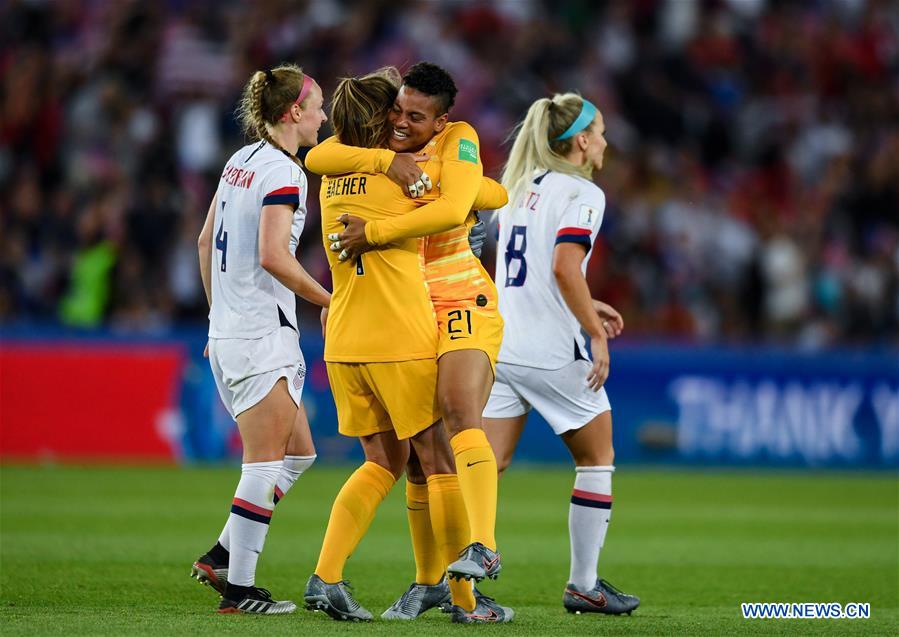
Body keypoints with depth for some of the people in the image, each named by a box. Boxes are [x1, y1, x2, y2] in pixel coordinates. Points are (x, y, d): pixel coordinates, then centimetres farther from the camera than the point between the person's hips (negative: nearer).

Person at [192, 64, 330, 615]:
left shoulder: (241, 161, 12)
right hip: (263, 331, -9)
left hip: (229, 329, 9)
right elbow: (273, 255, -24)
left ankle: (223, 556, 14)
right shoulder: (283, 172, -14)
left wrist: (218, 312, 24)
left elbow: (206, 239, 18)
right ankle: (239, 587, -1)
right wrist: (329, 301, -13)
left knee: (298, 453, 15)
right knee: (267, 463, -4)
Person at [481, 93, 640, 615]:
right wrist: (596, 332, -15)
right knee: (597, 458, 11)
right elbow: (565, 268, -21)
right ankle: (584, 584, 13)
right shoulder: (582, 193, -8)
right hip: (552, 351, -7)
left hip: (499, 344, 7)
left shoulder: (520, 187, 16)